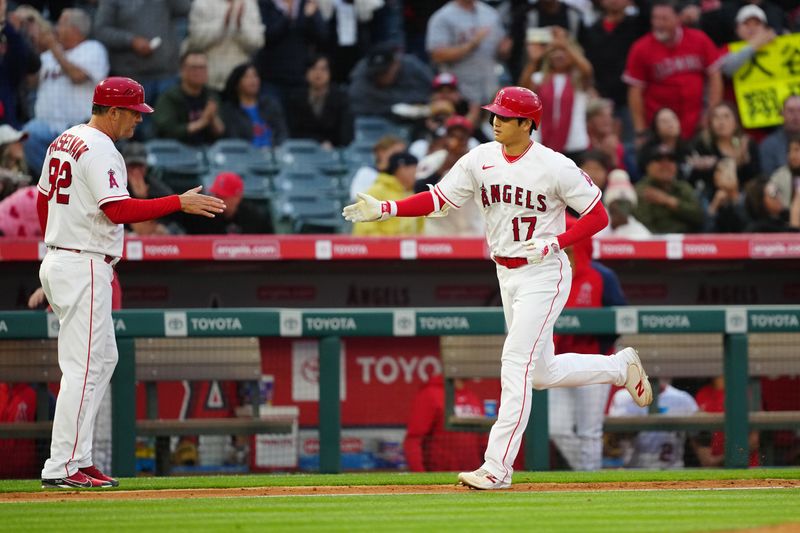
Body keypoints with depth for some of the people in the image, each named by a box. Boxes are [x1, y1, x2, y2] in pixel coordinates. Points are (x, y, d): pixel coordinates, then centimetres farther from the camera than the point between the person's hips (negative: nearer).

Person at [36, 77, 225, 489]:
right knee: (83, 367, -9)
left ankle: (79, 459, 14)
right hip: (85, 268, -10)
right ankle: (61, 468, -10)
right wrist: (179, 203, -22)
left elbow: (43, 200, 20)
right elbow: (118, 210, -25)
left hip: (58, 260, 10)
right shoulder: (99, 150, -15)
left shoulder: (63, 142, 14)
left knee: (103, 358, 16)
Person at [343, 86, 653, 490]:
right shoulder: (480, 160, 1)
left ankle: (497, 468, -12)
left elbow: (598, 216, -9)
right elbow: (438, 199, 0)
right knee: (543, 372, 14)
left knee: (516, 365, -14)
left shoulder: (555, 167, -14)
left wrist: (554, 243, -20)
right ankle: (620, 366, 38)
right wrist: (385, 209, -12)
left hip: (544, 275, -7)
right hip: (507, 276, 7)